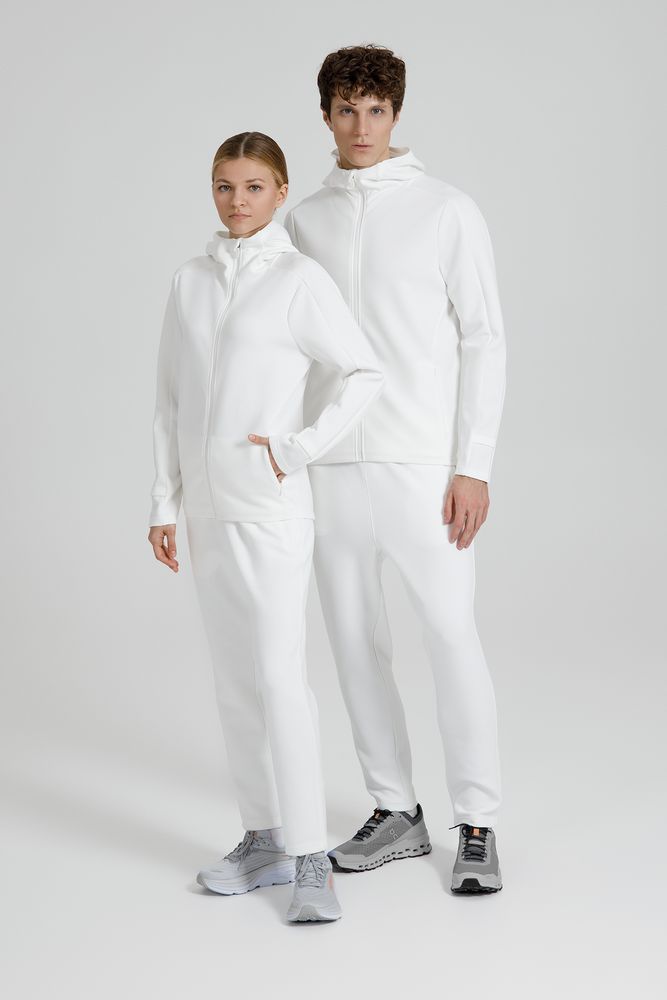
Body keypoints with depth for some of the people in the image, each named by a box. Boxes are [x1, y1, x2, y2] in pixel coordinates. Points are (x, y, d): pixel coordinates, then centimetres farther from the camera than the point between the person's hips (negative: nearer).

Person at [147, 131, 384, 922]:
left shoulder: (299, 280, -5)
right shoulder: (189, 283, 10)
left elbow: (365, 373, -4)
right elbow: (171, 401, 11)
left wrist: (301, 447, -12)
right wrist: (164, 503, 8)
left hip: (270, 506, -5)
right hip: (208, 508, 6)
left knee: (278, 675, -9)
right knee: (234, 677, 10)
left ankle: (309, 859, -4)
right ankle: (263, 838, 20)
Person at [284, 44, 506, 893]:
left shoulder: (448, 212, -2)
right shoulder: (305, 222, 10)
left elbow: (484, 341, -4)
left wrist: (473, 466, -11)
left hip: (423, 466, -4)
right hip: (331, 467, 5)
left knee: (453, 641, -3)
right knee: (355, 643, 9)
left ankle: (477, 827, 8)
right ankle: (396, 813, 23)